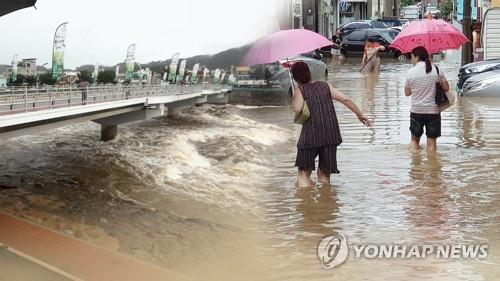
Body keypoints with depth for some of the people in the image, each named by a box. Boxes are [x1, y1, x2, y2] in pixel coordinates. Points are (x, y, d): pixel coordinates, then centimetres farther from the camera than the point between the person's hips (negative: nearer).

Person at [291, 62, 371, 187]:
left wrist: (294, 96, 1)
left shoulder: (300, 89, 0)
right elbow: (345, 99, 6)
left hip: (311, 135, -4)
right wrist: (360, 114, 15)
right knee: (325, 173, 15)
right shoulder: (325, 85, 11)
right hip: (331, 134, 4)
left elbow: (297, 108, -17)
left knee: (304, 173, 8)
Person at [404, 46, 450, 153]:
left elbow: (407, 93, 3)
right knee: (432, 141, 6)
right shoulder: (437, 70, -3)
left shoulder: (411, 72, -5)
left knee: (415, 139, 15)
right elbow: (446, 88, 1)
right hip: (433, 110, 1)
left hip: (416, 110, 0)